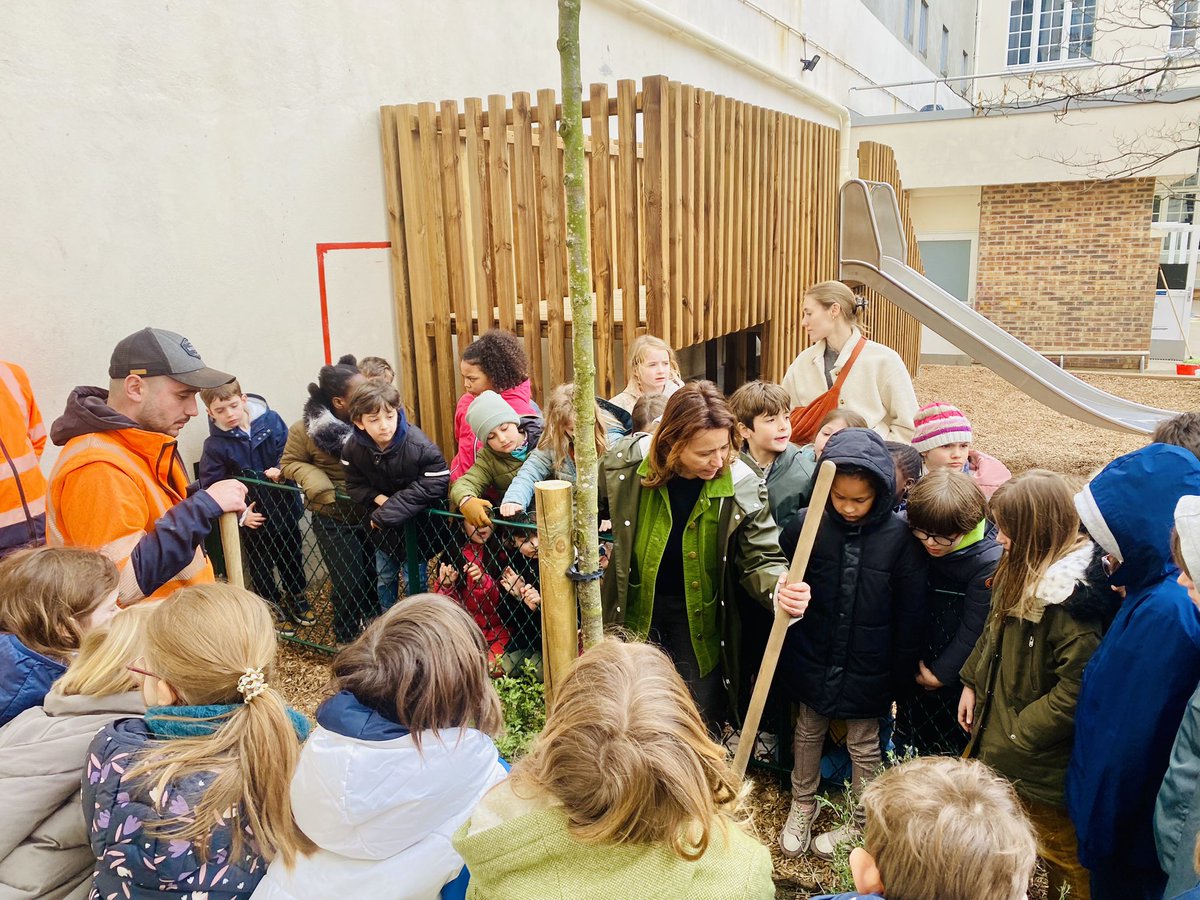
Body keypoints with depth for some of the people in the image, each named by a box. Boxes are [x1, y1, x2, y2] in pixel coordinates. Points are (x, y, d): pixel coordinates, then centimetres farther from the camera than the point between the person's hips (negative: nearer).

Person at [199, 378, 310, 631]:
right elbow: (211, 487, -13)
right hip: (252, 515, -2)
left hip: (284, 506, 2)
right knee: (260, 565, 16)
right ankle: (274, 606, 37)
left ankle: (296, 596, 45)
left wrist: (282, 470, -22)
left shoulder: (271, 420, -13)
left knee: (292, 554, 21)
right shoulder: (215, 444, -16)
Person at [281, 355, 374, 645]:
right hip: (335, 520, -2)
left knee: (378, 578, 14)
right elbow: (291, 462, -2)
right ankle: (347, 642, 31)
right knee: (348, 585, 6)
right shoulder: (307, 429, -14)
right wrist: (321, 487, -18)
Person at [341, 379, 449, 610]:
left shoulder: (419, 446, -30)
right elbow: (354, 484, -2)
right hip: (383, 526, 5)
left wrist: (388, 511, -29)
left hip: (414, 523, -5)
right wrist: (377, 498, -24)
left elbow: (434, 485, -31)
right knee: (384, 578, 22)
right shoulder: (353, 448, -14)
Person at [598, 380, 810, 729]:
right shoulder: (627, 461, -18)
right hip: (634, 610, 1)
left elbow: (760, 559, -13)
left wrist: (780, 587, -33)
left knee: (703, 720, 12)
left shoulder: (742, 485, -20)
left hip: (700, 618, -1)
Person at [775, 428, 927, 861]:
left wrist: (901, 676, -3)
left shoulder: (900, 537, -18)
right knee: (808, 733, 22)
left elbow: (909, 614, -9)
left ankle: (861, 824, 40)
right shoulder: (806, 524, -16)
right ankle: (802, 805, 45)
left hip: (868, 667, -1)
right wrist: (782, 658, -1)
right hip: (813, 659, 2)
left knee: (864, 746, 18)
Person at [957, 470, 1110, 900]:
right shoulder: (1022, 572, 0)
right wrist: (971, 682, 9)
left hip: (1041, 759, -9)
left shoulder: (1073, 596, -28)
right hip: (996, 728, 9)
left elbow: (1077, 689, -28)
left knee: (1062, 849, 14)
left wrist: (1015, 737, -21)